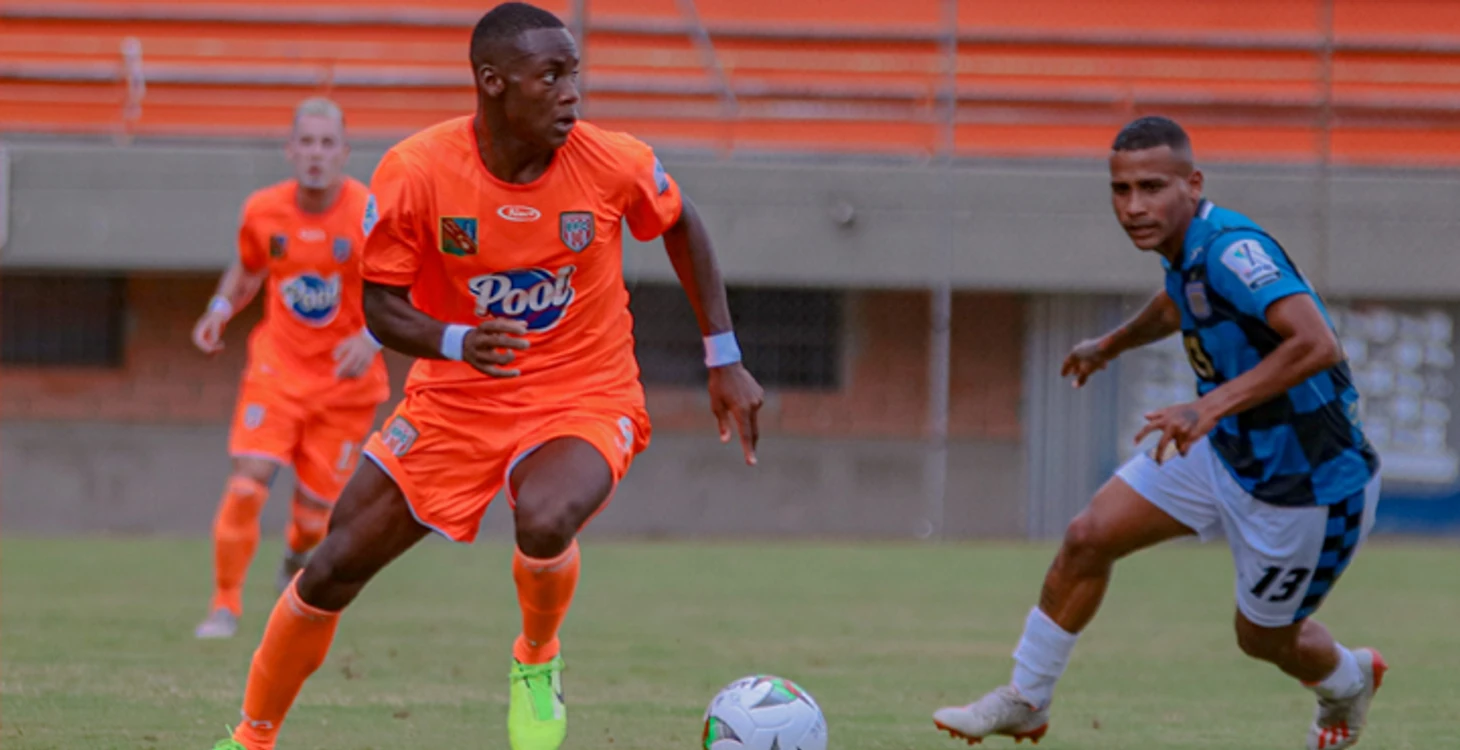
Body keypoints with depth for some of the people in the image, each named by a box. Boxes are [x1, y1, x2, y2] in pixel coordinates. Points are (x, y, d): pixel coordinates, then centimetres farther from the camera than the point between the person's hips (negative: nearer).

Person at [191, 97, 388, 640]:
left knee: (315, 512, 2)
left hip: (346, 380, -1)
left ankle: (298, 554, 41)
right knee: (247, 484, -18)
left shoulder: (370, 215, -14)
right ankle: (225, 605, -3)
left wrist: (371, 339, -27)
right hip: (277, 369, 1)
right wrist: (221, 309, 0)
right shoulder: (263, 212, -3)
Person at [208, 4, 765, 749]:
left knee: (544, 521, -35)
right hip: (455, 400, 2)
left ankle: (538, 662, -1)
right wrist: (456, 343, -30)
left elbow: (682, 226, 5)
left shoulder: (614, 164, -16)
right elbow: (378, 302, -9)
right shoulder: (416, 171, -18)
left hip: (584, 401, -1)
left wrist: (723, 359, 6)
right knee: (330, 572, 1)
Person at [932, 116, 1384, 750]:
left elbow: (1316, 344, -43)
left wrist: (1213, 405, -48)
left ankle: (1347, 685, 47)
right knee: (1087, 539, 1)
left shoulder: (1233, 250, -30)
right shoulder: (1185, 248, -2)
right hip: (1223, 452, 8)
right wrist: (1111, 344, 41)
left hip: (1305, 484, -8)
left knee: (1263, 638, 11)